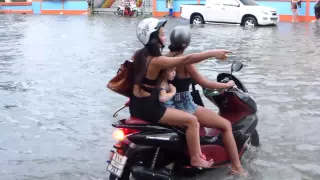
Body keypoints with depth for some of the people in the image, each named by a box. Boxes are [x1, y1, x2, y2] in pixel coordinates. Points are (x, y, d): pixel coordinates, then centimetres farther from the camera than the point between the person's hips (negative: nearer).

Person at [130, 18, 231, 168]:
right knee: (192, 121, -7)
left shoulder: (139, 55, 4)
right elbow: (187, 59, -26)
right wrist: (212, 53, -23)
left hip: (136, 105, 10)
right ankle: (195, 159, 2)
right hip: (147, 108, -10)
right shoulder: (157, 61, -22)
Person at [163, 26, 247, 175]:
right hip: (184, 107, -9)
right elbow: (203, 83, -13)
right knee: (226, 125, 0)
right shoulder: (184, 60, -17)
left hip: (170, 106, 9)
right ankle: (236, 167, 0)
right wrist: (227, 85, -1)